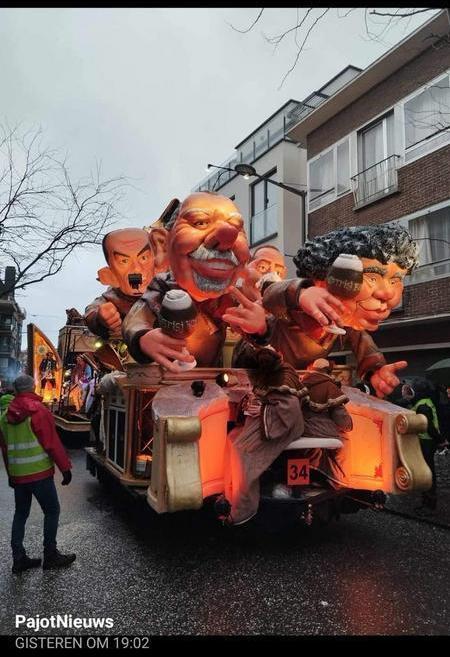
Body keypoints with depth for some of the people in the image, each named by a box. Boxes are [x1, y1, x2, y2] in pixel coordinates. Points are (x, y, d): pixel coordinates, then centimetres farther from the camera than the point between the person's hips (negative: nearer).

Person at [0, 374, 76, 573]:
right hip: (39, 472, -6)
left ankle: (19, 558, 20)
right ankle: (50, 556, 11)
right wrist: (65, 467, -9)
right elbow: (52, 443, -16)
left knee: (20, 513, 15)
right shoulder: (38, 410, -13)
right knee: (52, 511, 5)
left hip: (17, 474, 7)